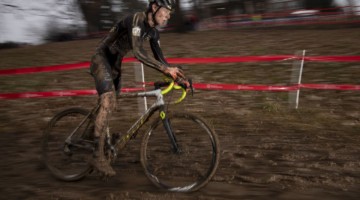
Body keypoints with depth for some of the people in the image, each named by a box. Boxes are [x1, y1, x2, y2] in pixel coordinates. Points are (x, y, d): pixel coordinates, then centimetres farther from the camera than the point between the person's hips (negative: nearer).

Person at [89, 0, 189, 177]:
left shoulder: (153, 32, 2)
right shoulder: (137, 19, -24)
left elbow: (158, 58, 4)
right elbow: (138, 52, -37)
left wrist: (176, 76, -8)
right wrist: (166, 68, -41)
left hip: (114, 63, 9)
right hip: (101, 58, -9)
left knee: (110, 105, 10)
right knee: (108, 102, -23)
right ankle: (98, 156, -21)